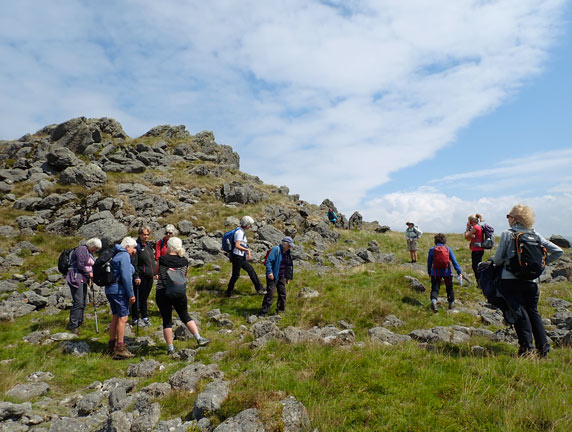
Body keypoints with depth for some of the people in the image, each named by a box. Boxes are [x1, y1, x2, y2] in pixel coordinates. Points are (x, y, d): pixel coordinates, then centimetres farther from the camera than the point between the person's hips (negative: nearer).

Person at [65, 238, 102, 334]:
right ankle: (72, 325, -5)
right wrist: (89, 274, -9)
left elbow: (91, 266, 21)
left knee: (83, 302, 13)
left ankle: (79, 322, 26)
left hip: (83, 280, 10)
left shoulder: (90, 253, 17)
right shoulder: (82, 249, -12)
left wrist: (92, 274, 2)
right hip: (76, 278, -10)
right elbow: (80, 265, -18)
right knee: (78, 302, -11)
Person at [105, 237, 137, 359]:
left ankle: (111, 344, 28)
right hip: (119, 290, -10)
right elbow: (126, 276, -18)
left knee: (116, 316, 18)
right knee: (123, 318, -6)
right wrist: (131, 294, -15)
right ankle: (120, 349, -3)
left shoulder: (116, 255, 17)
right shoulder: (124, 256, -12)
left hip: (110, 289, 10)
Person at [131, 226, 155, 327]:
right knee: (138, 298, 2)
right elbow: (133, 262, -16)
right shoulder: (137, 245, -11)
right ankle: (135, 319, 12)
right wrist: (136, 276, -20)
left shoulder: (149, 245, 13)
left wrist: (155, 272, 19)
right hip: (140, 276, -7)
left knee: (145, 297, 17)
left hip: (149, 276, 7)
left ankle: (145, 317, 27)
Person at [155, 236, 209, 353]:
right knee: (185, 316, 16)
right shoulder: (184, 261, 2)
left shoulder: (162, 259, -5)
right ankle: (199, 338, 8)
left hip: (162, 293, -2)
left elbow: (156, 272, 13)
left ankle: (170, 348, 11)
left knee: (166, 320, 7)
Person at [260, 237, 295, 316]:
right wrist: (269, 272, -25)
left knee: (282, 294, 11)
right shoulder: (276, 249, -12)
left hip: (282, 277, 8)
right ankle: (263, 312, -2)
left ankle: (280, 311, 25)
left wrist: (288, 277, 19)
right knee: (270, 294, -9)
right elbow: (268, 261, -18)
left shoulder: (287, 253, 11)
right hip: (273, 276, -7)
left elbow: (289, 265, 20)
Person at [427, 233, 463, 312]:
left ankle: (433, 300, -31)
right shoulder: (448, 249, 1)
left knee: (435, 289, -3)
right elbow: (454, 261, -2)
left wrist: (429, 272, 17)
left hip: (435, 273, -1)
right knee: (449, 288, 21)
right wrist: (459, 272, -1)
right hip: (447, 272, 1)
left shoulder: (432, 249, 0)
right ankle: (451, 303, 31)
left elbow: (429, 263, 5)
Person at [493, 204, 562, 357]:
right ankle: (543, 348, 16)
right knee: (533, 312, 14)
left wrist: (494, 260, 13)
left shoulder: (507, 234, -7)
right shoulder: (536, 235, 7)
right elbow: (558, 251, 9)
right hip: (531, 280, 4)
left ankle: (526, 348, 1)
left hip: (511, 280, -4)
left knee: (519, 312, 1)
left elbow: (498, 259, -8)